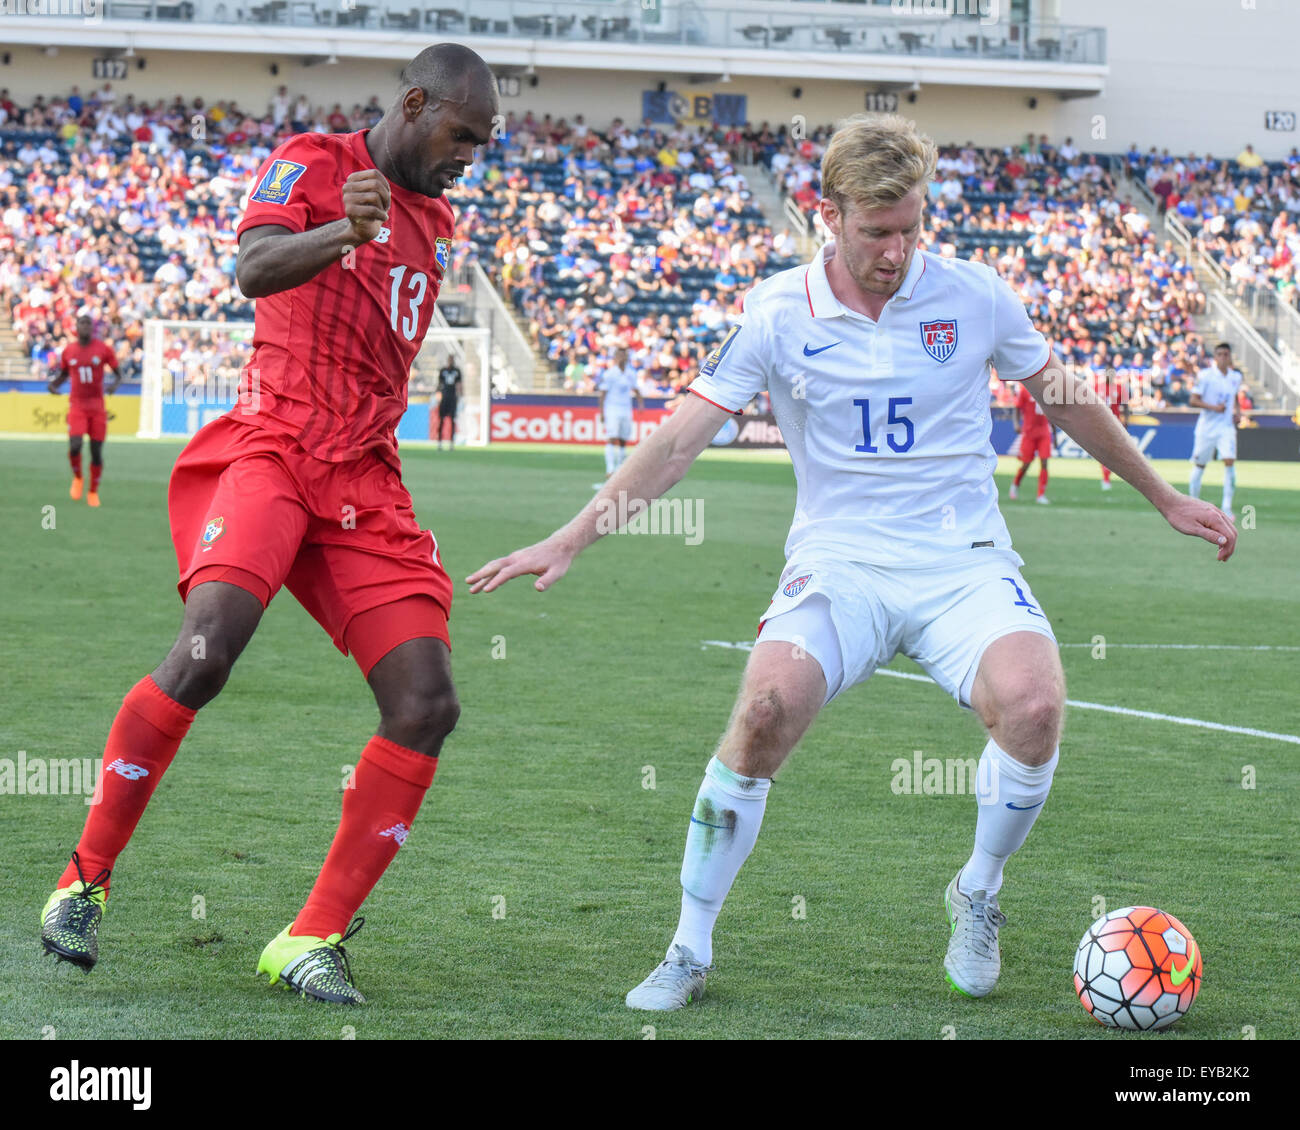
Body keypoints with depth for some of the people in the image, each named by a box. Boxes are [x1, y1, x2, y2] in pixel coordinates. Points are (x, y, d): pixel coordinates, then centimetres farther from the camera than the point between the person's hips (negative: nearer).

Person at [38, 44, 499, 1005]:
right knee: (208, 650, -27)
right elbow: (254, 269, -22)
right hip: (271, 449, -7)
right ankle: (86, 880, -10)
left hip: (365, 483, 7)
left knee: (427, 707, -8)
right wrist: (346, 231, -38)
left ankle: (312, 940, -1)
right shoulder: (311, 164, -1)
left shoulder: (434, 223, 22)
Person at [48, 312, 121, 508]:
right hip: (77, 405, 0)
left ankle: (93, 491, 18)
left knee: (96, 451, 1)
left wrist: (114, 385, -17)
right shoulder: (68, 350, 3)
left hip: (98, 406, 0)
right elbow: (63, 373, 18)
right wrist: (54, 383, -4)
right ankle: (77, 478, 13)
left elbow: (118, 374, 5)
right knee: (75, 446, -17)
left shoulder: (103, 349, -2)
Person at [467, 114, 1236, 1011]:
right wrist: (570, 541, -11)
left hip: (963, 562, 1)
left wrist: (1167, 499, 23)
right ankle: (691, 952, -14)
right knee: (770, 703, -30)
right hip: (838, 563, -1)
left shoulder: (974, 296, 1)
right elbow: (679, 441, -3)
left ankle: (978, 896, 2)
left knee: (1032, 704, -29)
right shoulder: (779, 315, -3)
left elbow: (1068, 401, 17)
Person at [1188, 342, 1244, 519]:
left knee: (1230, 461, -16)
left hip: (1227, 427, 2)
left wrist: (1237, 412, 7)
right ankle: (1193, 502, 24)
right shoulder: (1205, 375, -9)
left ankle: (1227, 505, -13)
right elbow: (1193, 400, -10)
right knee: (1199, 464, 6)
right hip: (1207, 426, -2)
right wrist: (1213, 407, -22)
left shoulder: (1236, 377, 6)